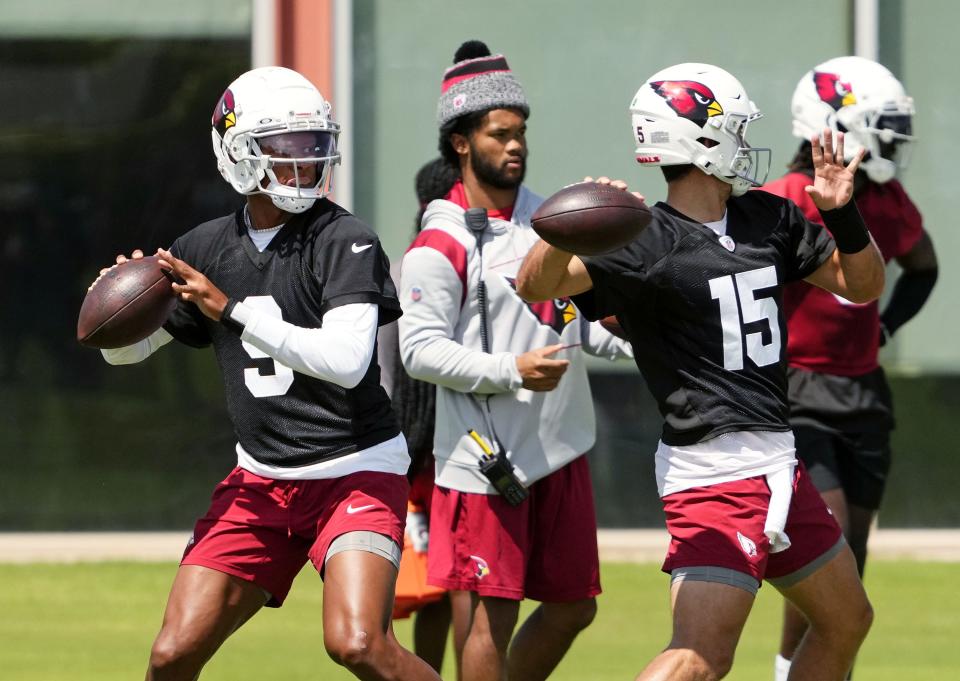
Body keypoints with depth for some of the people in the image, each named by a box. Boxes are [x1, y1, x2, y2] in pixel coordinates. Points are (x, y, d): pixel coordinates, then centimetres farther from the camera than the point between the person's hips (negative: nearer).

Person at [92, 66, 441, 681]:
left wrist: (233, 312, -23)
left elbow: (346, 361, -24)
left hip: (355, 473, -5)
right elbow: (126, 349, 17)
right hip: (262, 480, 5)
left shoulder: (345, 240, -11)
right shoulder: (210, 249, 5)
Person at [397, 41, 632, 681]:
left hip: (560, 446, 8)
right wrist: (513, 371, -24)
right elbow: (421, 350, -16)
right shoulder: (441, 247, -11)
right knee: (494, 612, -5)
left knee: (573, 607, 10)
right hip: (488, 456, -7)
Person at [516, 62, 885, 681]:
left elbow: (863, 285, 18)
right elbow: (536, 286, -26)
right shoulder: (646, 244, -14)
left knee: (845, 622, 22)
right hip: (714, 472, -9)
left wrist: (842, 214, -1)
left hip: (778, 463, 9)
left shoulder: (770, 219, 10)